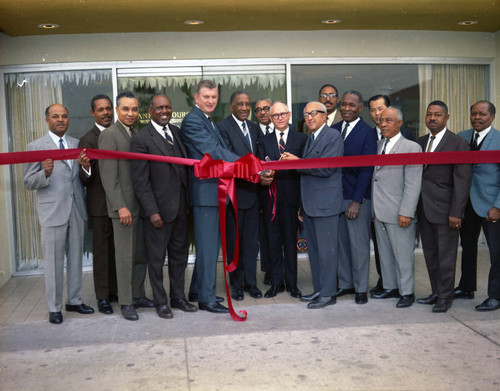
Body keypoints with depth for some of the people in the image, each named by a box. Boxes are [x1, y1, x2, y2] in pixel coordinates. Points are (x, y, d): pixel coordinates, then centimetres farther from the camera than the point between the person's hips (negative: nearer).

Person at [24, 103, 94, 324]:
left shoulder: (77, 145, 11)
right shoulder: (36, 147, -1)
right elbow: (29, 183, -3)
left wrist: (86, 167, -10)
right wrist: (45, 173, -23)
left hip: (76, 210, 5)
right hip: (53, 212, -4)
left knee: (76, 258, 13)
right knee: (54, 261, 2)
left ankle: (74, 301, 27)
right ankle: (54, 308, 15)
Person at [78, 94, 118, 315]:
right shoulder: (88, 140, -7)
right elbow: (85, 179, -12)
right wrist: (85, 168, -33)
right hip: (100, 204, -5)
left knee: (117, 249, 14)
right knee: (101, 250, 3)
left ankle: (114, 290, 28)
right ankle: (102, 297, 12)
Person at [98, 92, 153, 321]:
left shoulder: (137, 134, 14)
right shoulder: (109, 135, -8)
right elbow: (108, 175, -14)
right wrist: (120, 206, -18)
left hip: (142, 204, 7)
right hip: (124, 206, -7)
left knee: (141, 254, 13)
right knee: (125, 257, 1)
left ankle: (138, 295, 26)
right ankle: (126, 302, 12)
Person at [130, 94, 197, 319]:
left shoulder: (176, 132, 10)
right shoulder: (141, 139, -11)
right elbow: (140, 180, -13)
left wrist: (188, 201, 9)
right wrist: (152, 211, -16)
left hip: (180, 207, 7)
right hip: (159, 209, -7)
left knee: (180, 254, 15)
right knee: (156, 257, 6)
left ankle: (178, 297, 30)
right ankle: (160, 302, 20)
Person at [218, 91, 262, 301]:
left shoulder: (254, 128, 14)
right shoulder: (223, 126, -8)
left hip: (252, 191, 6)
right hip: (233, 192, -6)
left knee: (251, 240, 11)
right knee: (234, 241, 6)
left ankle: (250, 282, 22)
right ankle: (236, 285, 18)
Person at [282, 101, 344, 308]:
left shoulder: (333, 136, -8)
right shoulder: (310, 138, 19)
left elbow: (326, 168, -20)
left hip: (326, 204, -9)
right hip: (310, 204, 9)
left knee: (326, 250, -3)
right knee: (314, 249, 14)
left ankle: (328, 293, 6)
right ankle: (319, 289, 24)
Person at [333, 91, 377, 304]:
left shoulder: (367, 133, -6)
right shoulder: (333, 130, 10)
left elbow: (366, 169, -10)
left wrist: (357, 201, -14)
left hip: (357, 197, -5)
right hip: (335, 194, 5)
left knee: (359, 243, 2)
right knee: (340, 241, 11)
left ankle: (361, 288, 15)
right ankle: (345, 283, 24)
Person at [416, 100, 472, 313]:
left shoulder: (458, 143, -7)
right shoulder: (420, 142, 12)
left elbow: (462, 181, -11)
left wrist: (456, 213, -16)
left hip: (444, 208, -6)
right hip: (424, 208, 6)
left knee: (446, 255, 3)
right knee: (430, 254, 13)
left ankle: (445, 296, 15)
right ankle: (436, 292, 25)